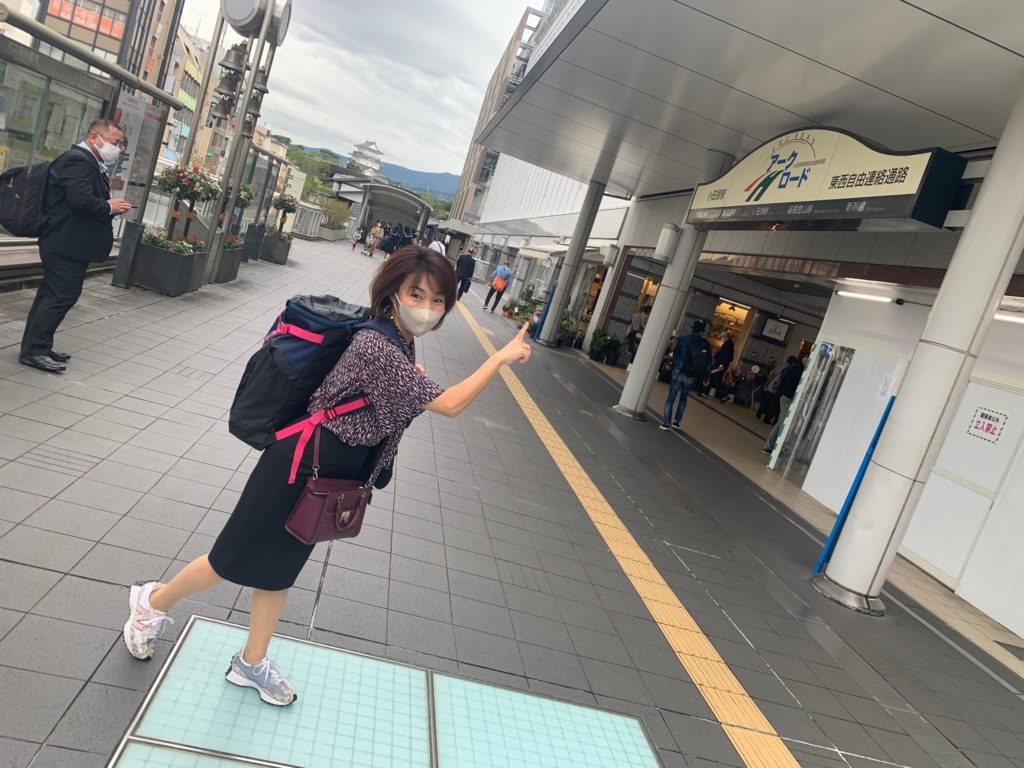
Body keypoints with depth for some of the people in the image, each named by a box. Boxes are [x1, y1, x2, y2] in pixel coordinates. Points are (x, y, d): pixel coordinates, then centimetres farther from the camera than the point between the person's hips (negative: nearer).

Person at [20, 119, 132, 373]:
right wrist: (109, 207, -14)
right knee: (62, 295, -7)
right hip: (67, 244, -11)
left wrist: (109, 207, 5)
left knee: (51, 294, 14)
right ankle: (34, 350, 0)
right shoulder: (77, 160, -16)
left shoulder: (86, 162, 18)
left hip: (67, 243, 11)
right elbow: (80, 200, -28)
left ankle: (35, 347, 22)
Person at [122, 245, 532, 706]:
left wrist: (412, 382, 2)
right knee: (234, 560, 10)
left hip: (327, 475, 9)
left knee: (278, 568, 21)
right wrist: (501, 357, -28)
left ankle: (251, 663, 39)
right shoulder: (378, 348, -29)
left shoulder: (399, 344, 0)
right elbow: (449, 405, -32)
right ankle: (153, 602, 38)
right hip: (299, 467, -9)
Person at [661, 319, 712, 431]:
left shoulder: (684, 339, -6)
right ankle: (677, 421, 19)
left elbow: (675, 354, -3)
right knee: (683, 398, 20)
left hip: (679, 372, -2)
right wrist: (704, 377, 10)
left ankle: (665, 423, -1)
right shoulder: (706, 344, -1)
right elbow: (708, 363, 1)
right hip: (692, 377, 2)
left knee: (671, 397, 3)